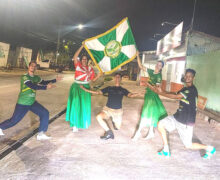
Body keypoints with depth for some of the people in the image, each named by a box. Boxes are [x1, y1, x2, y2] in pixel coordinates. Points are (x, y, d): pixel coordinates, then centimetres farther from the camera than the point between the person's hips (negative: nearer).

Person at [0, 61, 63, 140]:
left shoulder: (36, 77, 3)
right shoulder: (24, 77, -19)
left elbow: (43, 82, 17)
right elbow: (33, 86, -32)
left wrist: (55, 80, 10)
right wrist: (46, 87, -38)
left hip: (32, 102, 7)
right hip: (22, 104, -6)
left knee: (45, 113, -6)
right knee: (14, 120, 3)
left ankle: (41, 134, 1)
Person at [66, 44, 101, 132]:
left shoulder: (90, 68, 6)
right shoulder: (78, 65, 0)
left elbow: (92, 79, 7)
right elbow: (75, 57, -15)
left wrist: (98, 76, -10)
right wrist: (82, 46, -16)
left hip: (85, 87, 2)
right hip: (76, 86, -2)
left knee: (85, 105, 5)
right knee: (76, 104, -8)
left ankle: (84, 121, 26)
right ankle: (75, 124, -1)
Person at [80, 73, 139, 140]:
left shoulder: (123, 90, 7)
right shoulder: (109, 88, 11)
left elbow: (130, 95, -11)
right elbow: (98, 92, 10)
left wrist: (138, 93, -33)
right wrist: (85, 89, 3)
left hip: (118, 110, 0)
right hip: (108, 109, 0)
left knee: (117, 127, -3)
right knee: (98, 117, -28)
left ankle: (114, 121, 32)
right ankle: (109, 132, -13)